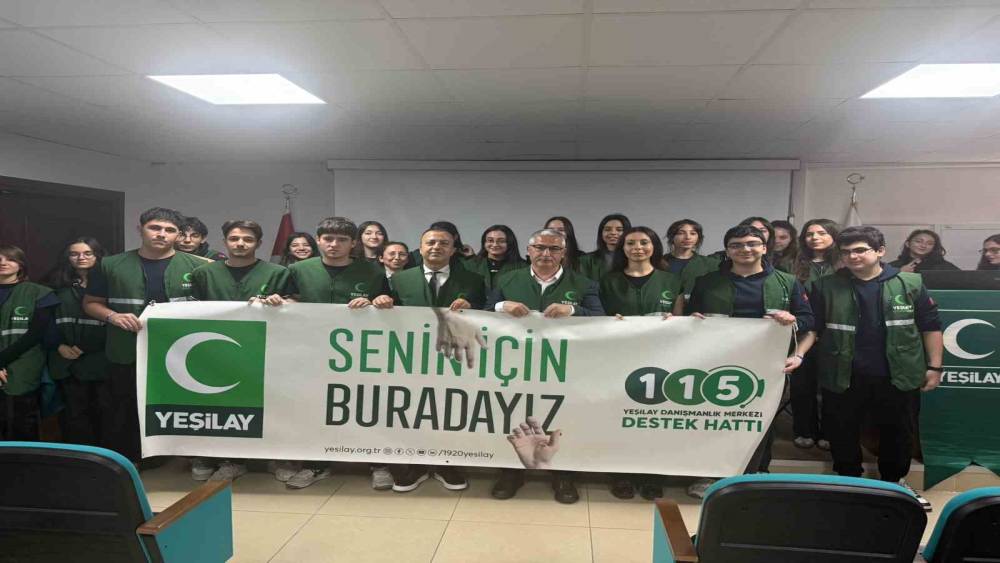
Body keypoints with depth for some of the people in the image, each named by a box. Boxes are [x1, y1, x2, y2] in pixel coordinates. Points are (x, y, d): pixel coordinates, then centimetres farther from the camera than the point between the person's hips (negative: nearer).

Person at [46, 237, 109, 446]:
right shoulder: (58, 287, 13)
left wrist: (85, 348, -9)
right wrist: (59, 346, -2)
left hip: (100, 361, -3)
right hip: (67, 362, 4)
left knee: (103, 411, 2)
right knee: (74, 413, 7)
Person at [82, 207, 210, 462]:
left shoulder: (197, 267, 1)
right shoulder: (111, 265, 5)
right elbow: (91, 303, 11)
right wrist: (113, 316, -8)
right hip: (127, 357, 1)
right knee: (125, 416, 12)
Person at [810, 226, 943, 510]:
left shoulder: (910, 284, 0)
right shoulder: (826, 287, -1)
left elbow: (931, 326, 5)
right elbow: (812, 328, 3)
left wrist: (934, 367, 2)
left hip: (898, 377, 0)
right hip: (843, 377, 0)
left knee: (898, 433, 15)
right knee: (842, 434, 10)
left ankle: (895, 483, 36)